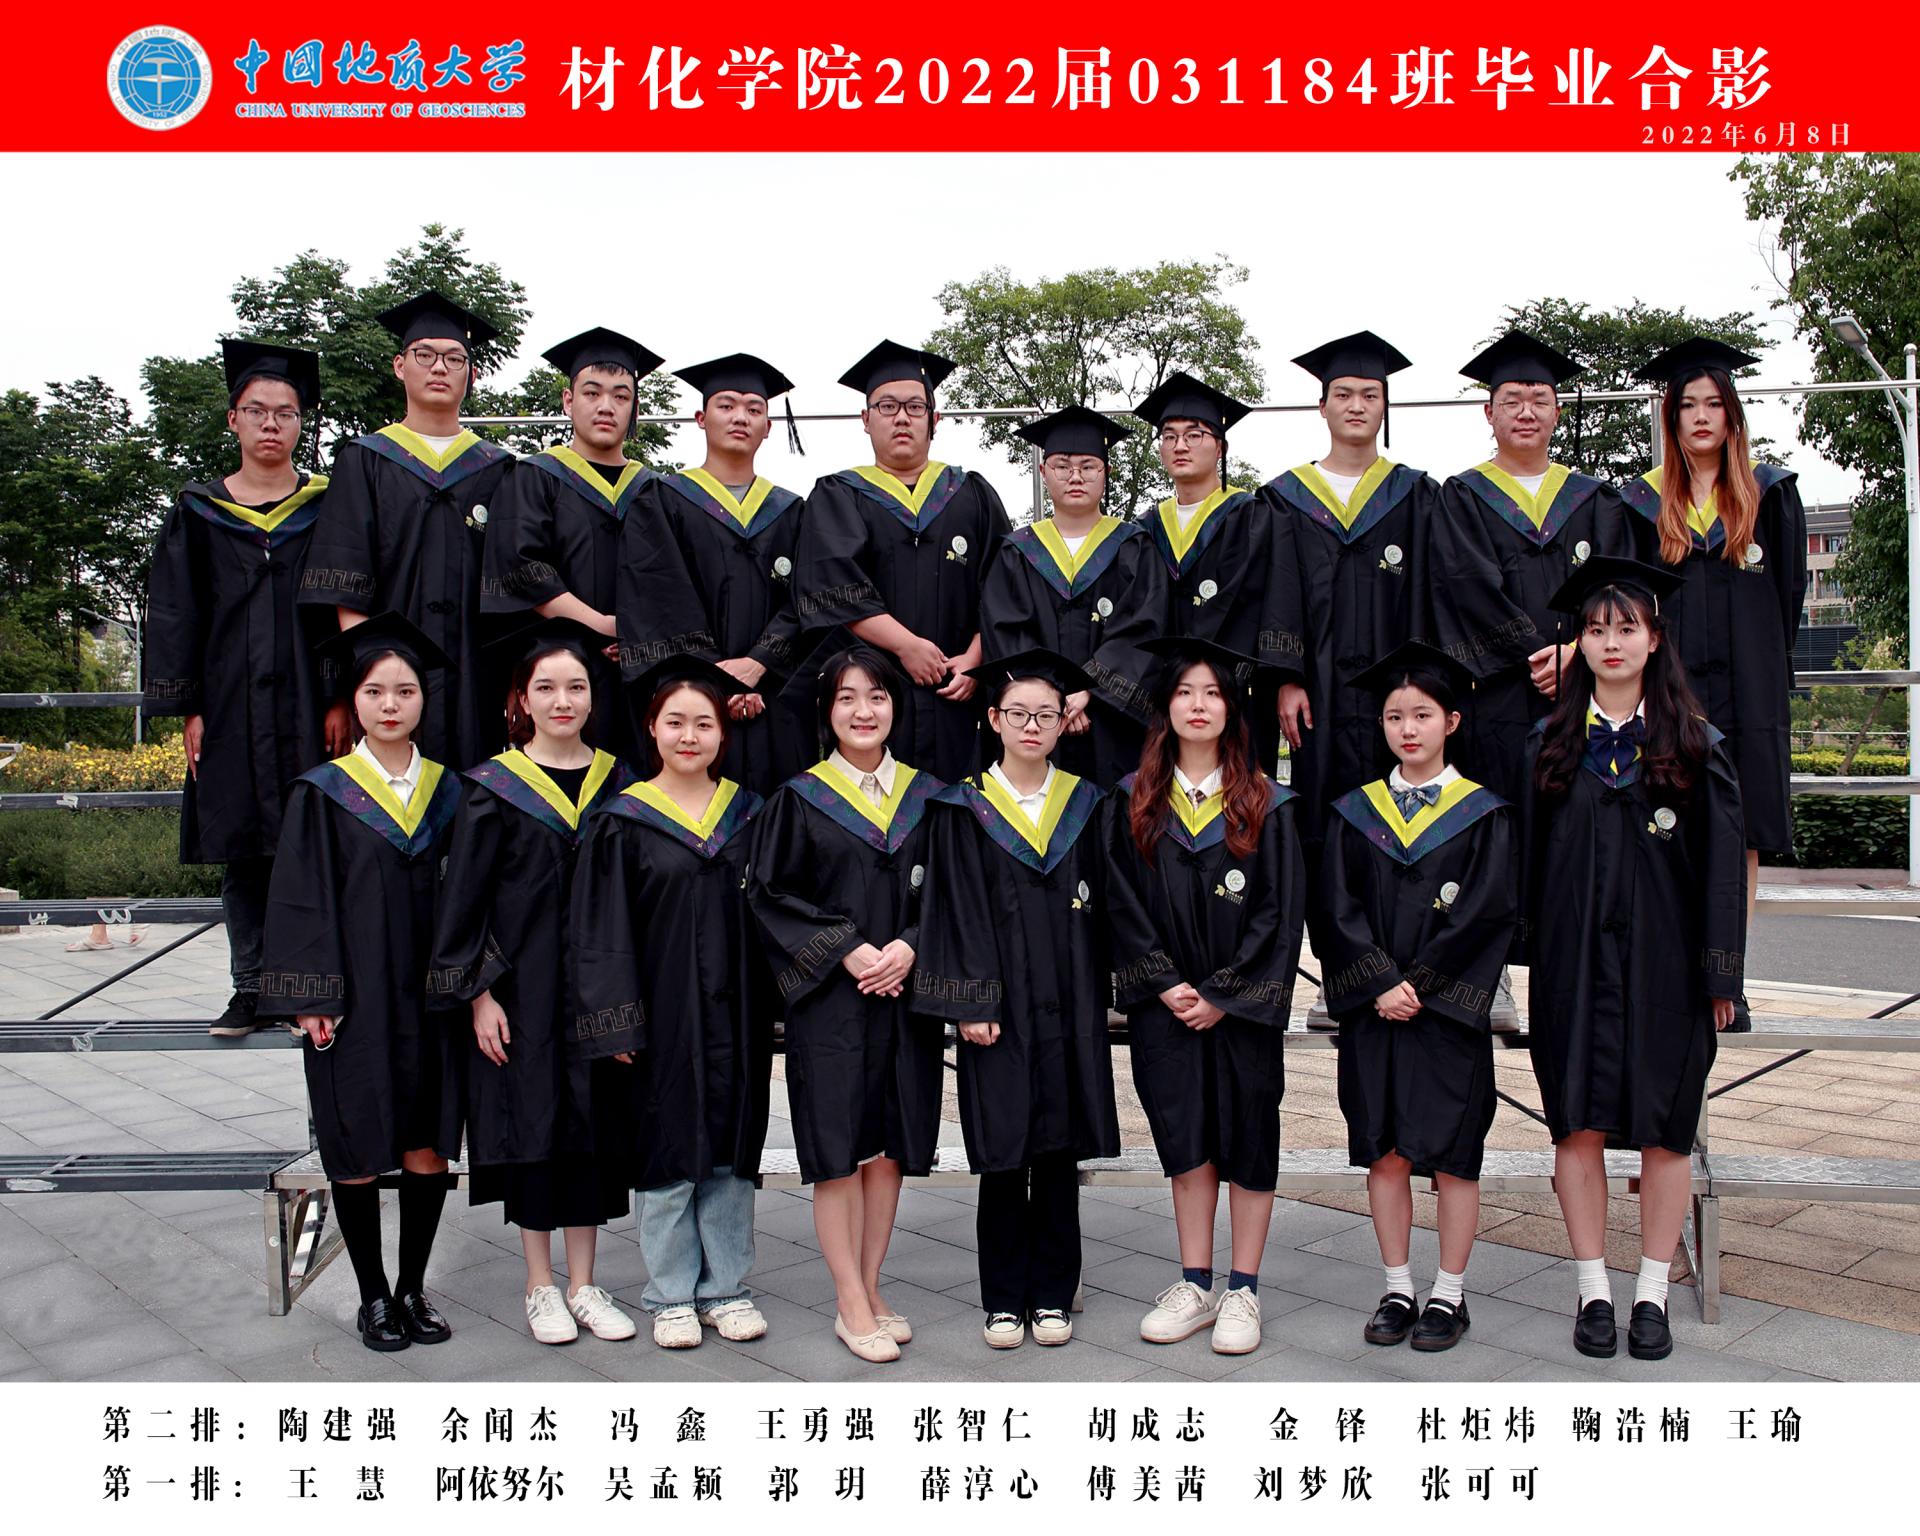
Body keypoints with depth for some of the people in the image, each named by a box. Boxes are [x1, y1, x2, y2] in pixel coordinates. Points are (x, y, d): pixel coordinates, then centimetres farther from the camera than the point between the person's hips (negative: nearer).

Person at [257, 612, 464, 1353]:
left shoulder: (446, 791, 8)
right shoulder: (322, 794, -1)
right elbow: (301, 898, -4)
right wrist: (310, 1000, -11)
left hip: (428, 996, 3)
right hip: (354, 1002, -3)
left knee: (428, 1151, 5)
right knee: (357, 1152, 4)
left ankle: (413, 1289, 20)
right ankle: (373, 1296, 18)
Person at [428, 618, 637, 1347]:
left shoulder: (616, 781, 5)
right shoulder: (494, 788, -4)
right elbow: (463, 897, -4)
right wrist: (478, 993, -10)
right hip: (521, 985, -3)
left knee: (591, 1125, 7)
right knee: (533, 1124, 3)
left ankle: (583, 1285, 19)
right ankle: (541, 1287, 18)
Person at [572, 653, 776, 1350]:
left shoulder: (749, 813, 6)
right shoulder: (624, 821, -4)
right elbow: (603, 931, -5)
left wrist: (770, 1009, 4)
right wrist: (618, 1024, -10)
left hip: (736, 1015, 3)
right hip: (663, 1016, -3)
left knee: (733, 1148, 9)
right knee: (668, 1152, 5)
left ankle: (726, 1287, 22)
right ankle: (671, 1296, 19)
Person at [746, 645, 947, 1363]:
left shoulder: (926, 796, 8)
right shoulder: (799, 800, 0)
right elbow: (769, 894, -3)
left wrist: (909, 947, -9)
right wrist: (844, 948, -13)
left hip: (904, 994, 3)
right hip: (829, 1000, -3)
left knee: (890, 1144, 8)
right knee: (840, 1149, -2)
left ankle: (870, 1289, 22)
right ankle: (852, 1308, 8)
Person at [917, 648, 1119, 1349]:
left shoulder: (1085, 806, 7)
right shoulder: (963, 811, 0)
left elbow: (1099, 911, 9)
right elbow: (958, 913, -4)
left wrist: (1097, 999, 4)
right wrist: (971, 1006, -11)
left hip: (1069, 1008, 2)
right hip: (999, 1007, -2)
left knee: (1060, 1156, 7)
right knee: (1003, 1158, 3)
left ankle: (1052, 1296, 19)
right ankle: (1004, 1301, 15)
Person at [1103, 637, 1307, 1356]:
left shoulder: (1265, 805, 1)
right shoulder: (1133, 802, 5)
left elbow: (1281, 912, -3)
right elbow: (1123, 903, 2)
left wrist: (1223, 994, -10)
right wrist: (1166, 986, -8)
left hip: (1242, 1003, -1)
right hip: (1166, 1001, 1)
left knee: (1246, 1139, 3)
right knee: (1186, 1141, 6)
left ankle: (1242, 1291, 14)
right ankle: (1195, 1285, 17)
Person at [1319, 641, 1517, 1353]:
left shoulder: (1483, 814, 0)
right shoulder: (1354, 812, 7)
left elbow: (1486, 913, -7)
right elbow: (1339, 908, 1)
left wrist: (1419, 984, -13)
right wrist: (1381, 985, -11)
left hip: (1448, 1008, -2)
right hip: (1372, 1010, 2)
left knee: (1452, 1155, 3)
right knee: (1384, 1153, 6)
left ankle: (1449, 1295, 15)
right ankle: (1398, 1289, 18)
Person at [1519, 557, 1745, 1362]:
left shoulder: (1694, 745, 3)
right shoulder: (1550, 744, 7)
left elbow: (1721, 865, 1)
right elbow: (1528, 858, 7)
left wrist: (1721, 974, -4)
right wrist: (1528, 955, 1)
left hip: (1664, 962, -1)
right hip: (1574, 960, 1)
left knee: (1664, 1130, 4)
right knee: (1578, 1125, 1)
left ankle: (1652, 1294, 16)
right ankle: (1594, 1292, 12)